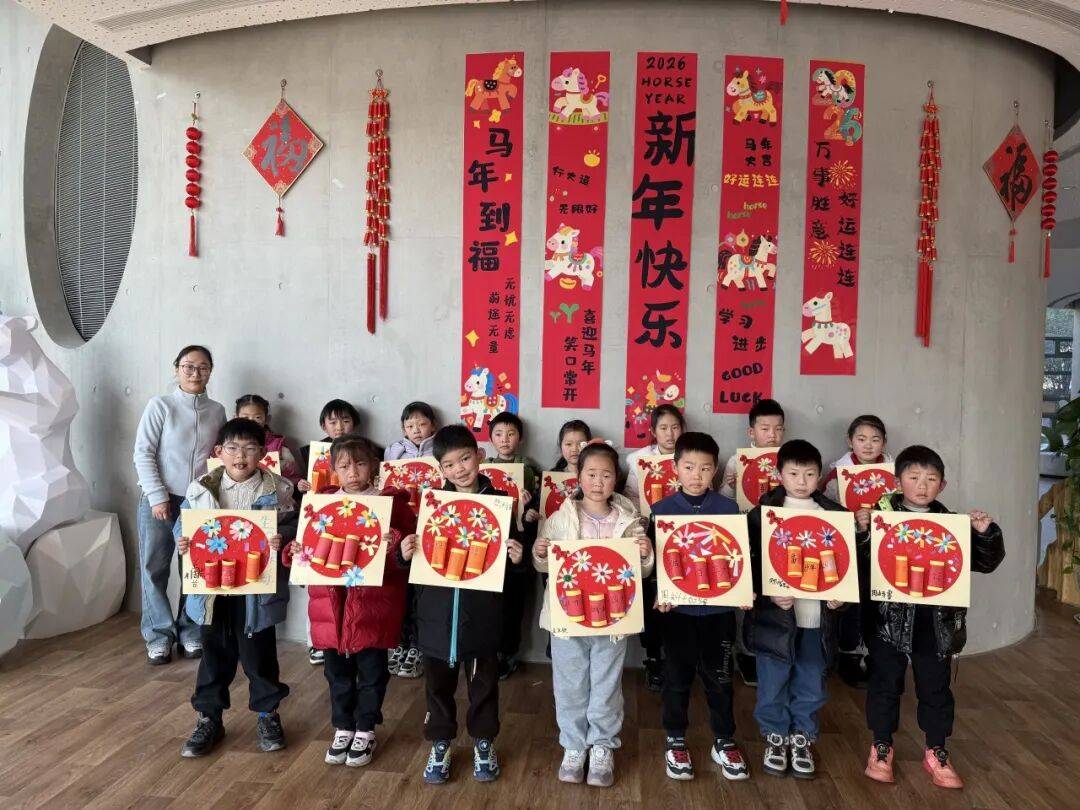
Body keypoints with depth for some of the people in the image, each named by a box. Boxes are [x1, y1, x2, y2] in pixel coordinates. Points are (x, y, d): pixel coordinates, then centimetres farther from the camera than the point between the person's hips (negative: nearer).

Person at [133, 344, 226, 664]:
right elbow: (143, 454, -4)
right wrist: (158, 497, -10)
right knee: (154, 569, 3)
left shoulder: (217, 411, 7)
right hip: (160, 500, -2)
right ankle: (159, 635, 16)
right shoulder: (160, 406, -2)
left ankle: (190, 632, 19)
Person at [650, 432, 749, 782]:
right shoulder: (661, 509, -4)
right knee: (677, 676, 12)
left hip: (719, 607, 1)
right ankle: (675, 741, 30)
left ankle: (724, 742, 31)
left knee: (719, 677, 13)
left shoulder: (728, 508, -2)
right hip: (677, 607, 0)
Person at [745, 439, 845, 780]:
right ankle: (775, 735, 29)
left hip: (819, 616, 2)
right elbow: (752, 561, -7)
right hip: (775, 614, -2)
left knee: (811, 683, 13)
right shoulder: (763, 513, -6)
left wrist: (840, 595, -5)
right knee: (773, 682, 9)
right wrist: (770, 595, -18)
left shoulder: (834, 514, 3)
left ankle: (802, 737, 33)